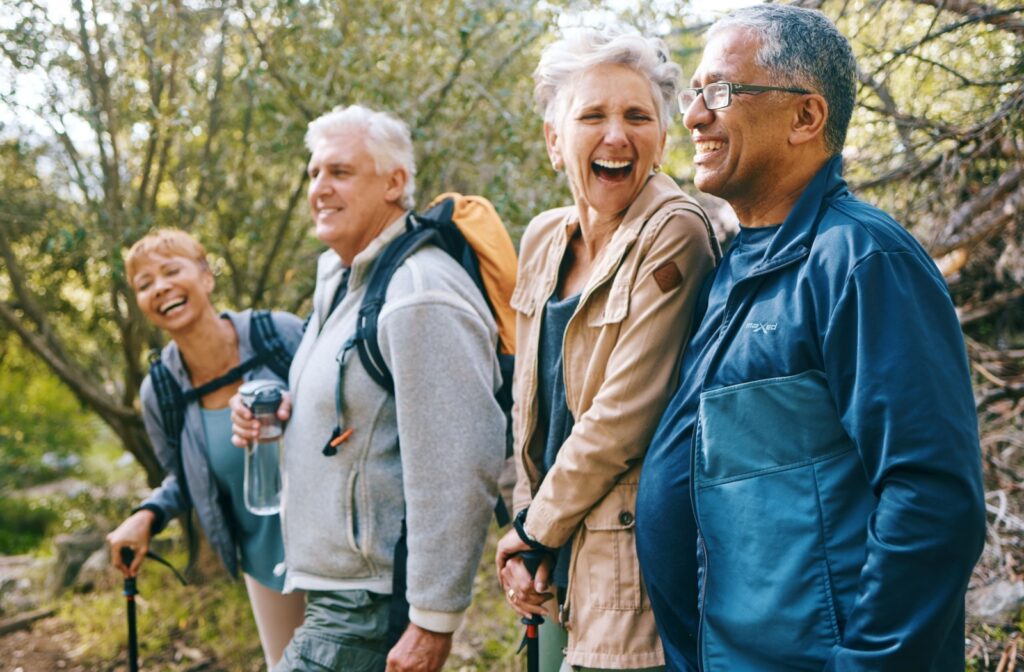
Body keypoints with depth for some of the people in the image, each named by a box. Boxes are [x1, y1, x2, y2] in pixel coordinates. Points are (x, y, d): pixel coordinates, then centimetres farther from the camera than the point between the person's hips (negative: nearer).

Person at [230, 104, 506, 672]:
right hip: (330, 589, 10)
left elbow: (459, 472, -24)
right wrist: (282, 413, 6)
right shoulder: (339, 280, 12)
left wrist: (434, 623, -23)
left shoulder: (419, 298, -20)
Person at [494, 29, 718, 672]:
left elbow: (623, 416, -18)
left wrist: (534, 529, -8)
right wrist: (526, 532, 3)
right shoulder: (544, 240, 7)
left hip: (629, 574, -7)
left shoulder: (674, 236, -16)